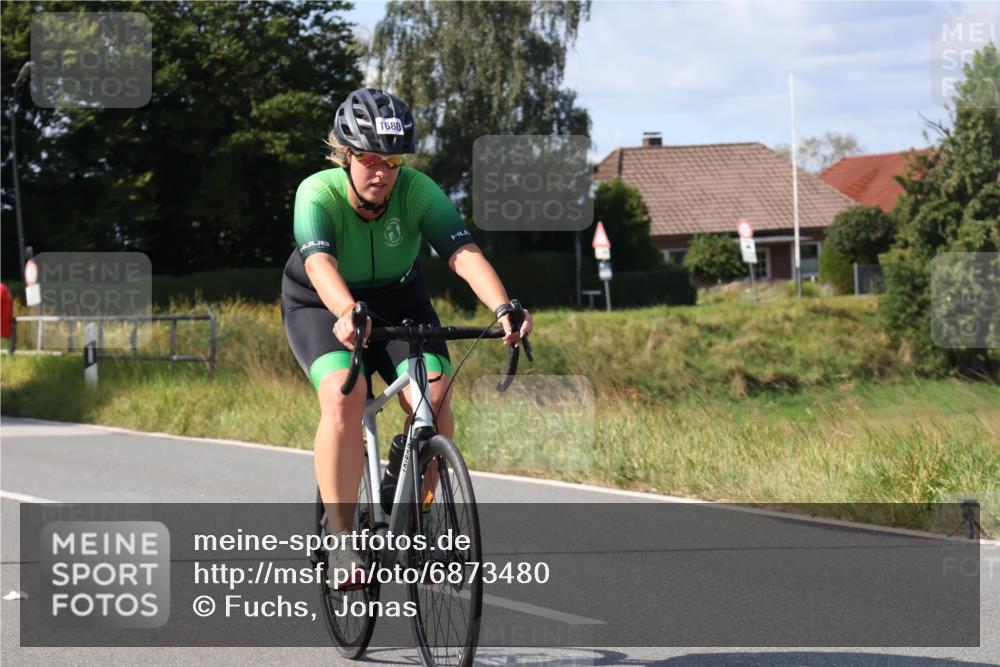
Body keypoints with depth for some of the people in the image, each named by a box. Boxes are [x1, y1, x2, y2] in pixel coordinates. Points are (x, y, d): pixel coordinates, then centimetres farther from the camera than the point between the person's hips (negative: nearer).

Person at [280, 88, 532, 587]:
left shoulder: (418, 191, -23)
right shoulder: (318, 194, -28)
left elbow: (463, 252, -35)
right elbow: (319, 263, -45)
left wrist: (503, 308, -53)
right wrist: (347, 313, -65)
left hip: (398, 302, 3)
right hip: (321, 306, -2)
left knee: (434, 398, -22)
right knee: (344, 398, -29)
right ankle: (341, 540, -22)